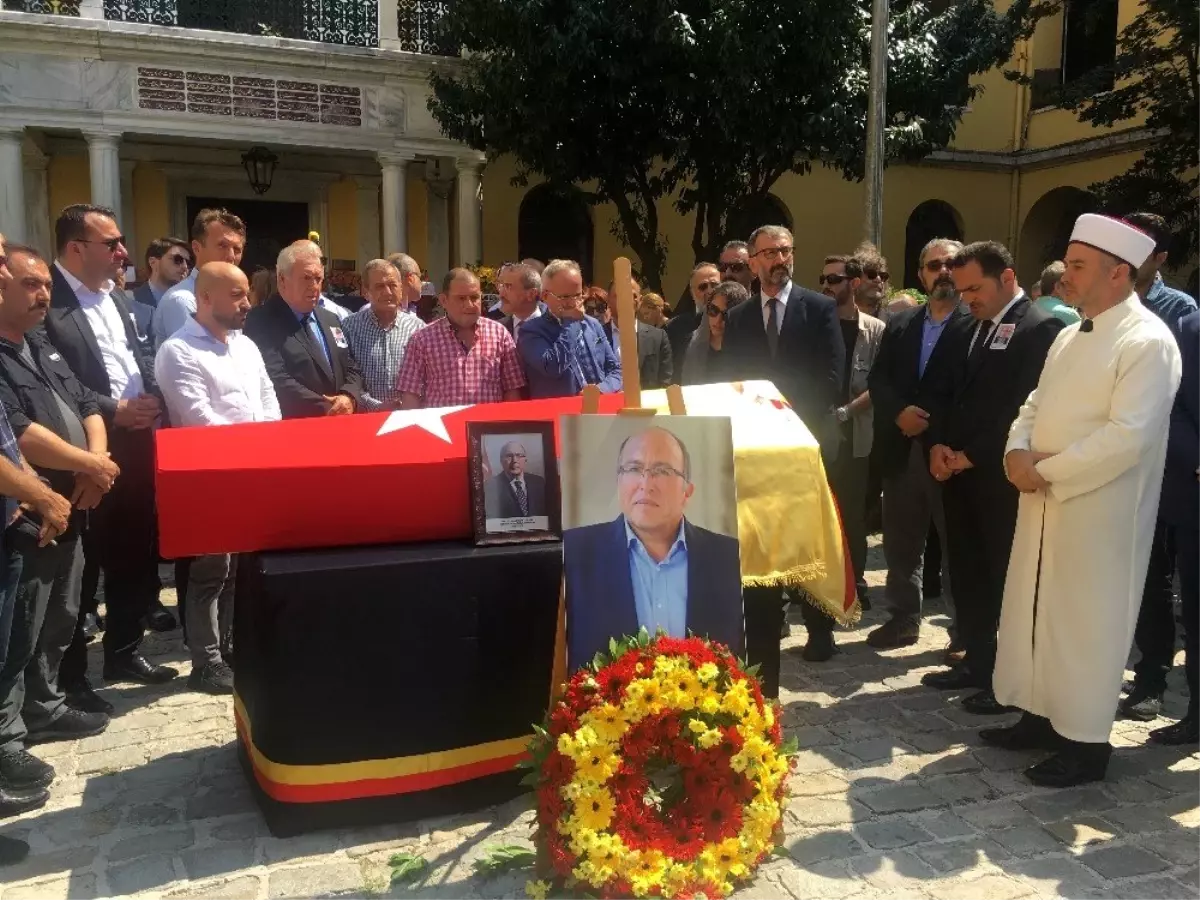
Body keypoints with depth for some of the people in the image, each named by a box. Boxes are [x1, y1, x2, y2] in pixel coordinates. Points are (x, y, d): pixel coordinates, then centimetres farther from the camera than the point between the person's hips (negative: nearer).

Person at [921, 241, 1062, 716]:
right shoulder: (971, 329, 15)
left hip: (1000, 477, -8)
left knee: (1007, 578, 2)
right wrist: (937, 445, -1)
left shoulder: (1041, 328, -11)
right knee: (966, 573, 14)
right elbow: (944, 391, 16)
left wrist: (971, 455, -15)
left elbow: (1027, 407, -18)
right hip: (959, 473, 8)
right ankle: (978, 662, 27)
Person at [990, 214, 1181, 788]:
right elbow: (1036, 405, 15)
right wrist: (1018, 451, -5)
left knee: (1085, 621, 3)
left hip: (1097, 510, -8)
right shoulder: (1073, 335, 13)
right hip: (1044, 502, 8)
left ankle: (1085, 740, 18)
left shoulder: (1148, 342, -14)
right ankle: (1042, 716, 31)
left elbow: (1126, 437, -23)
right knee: (1035, 610, 15)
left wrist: (1046, 472, -17)